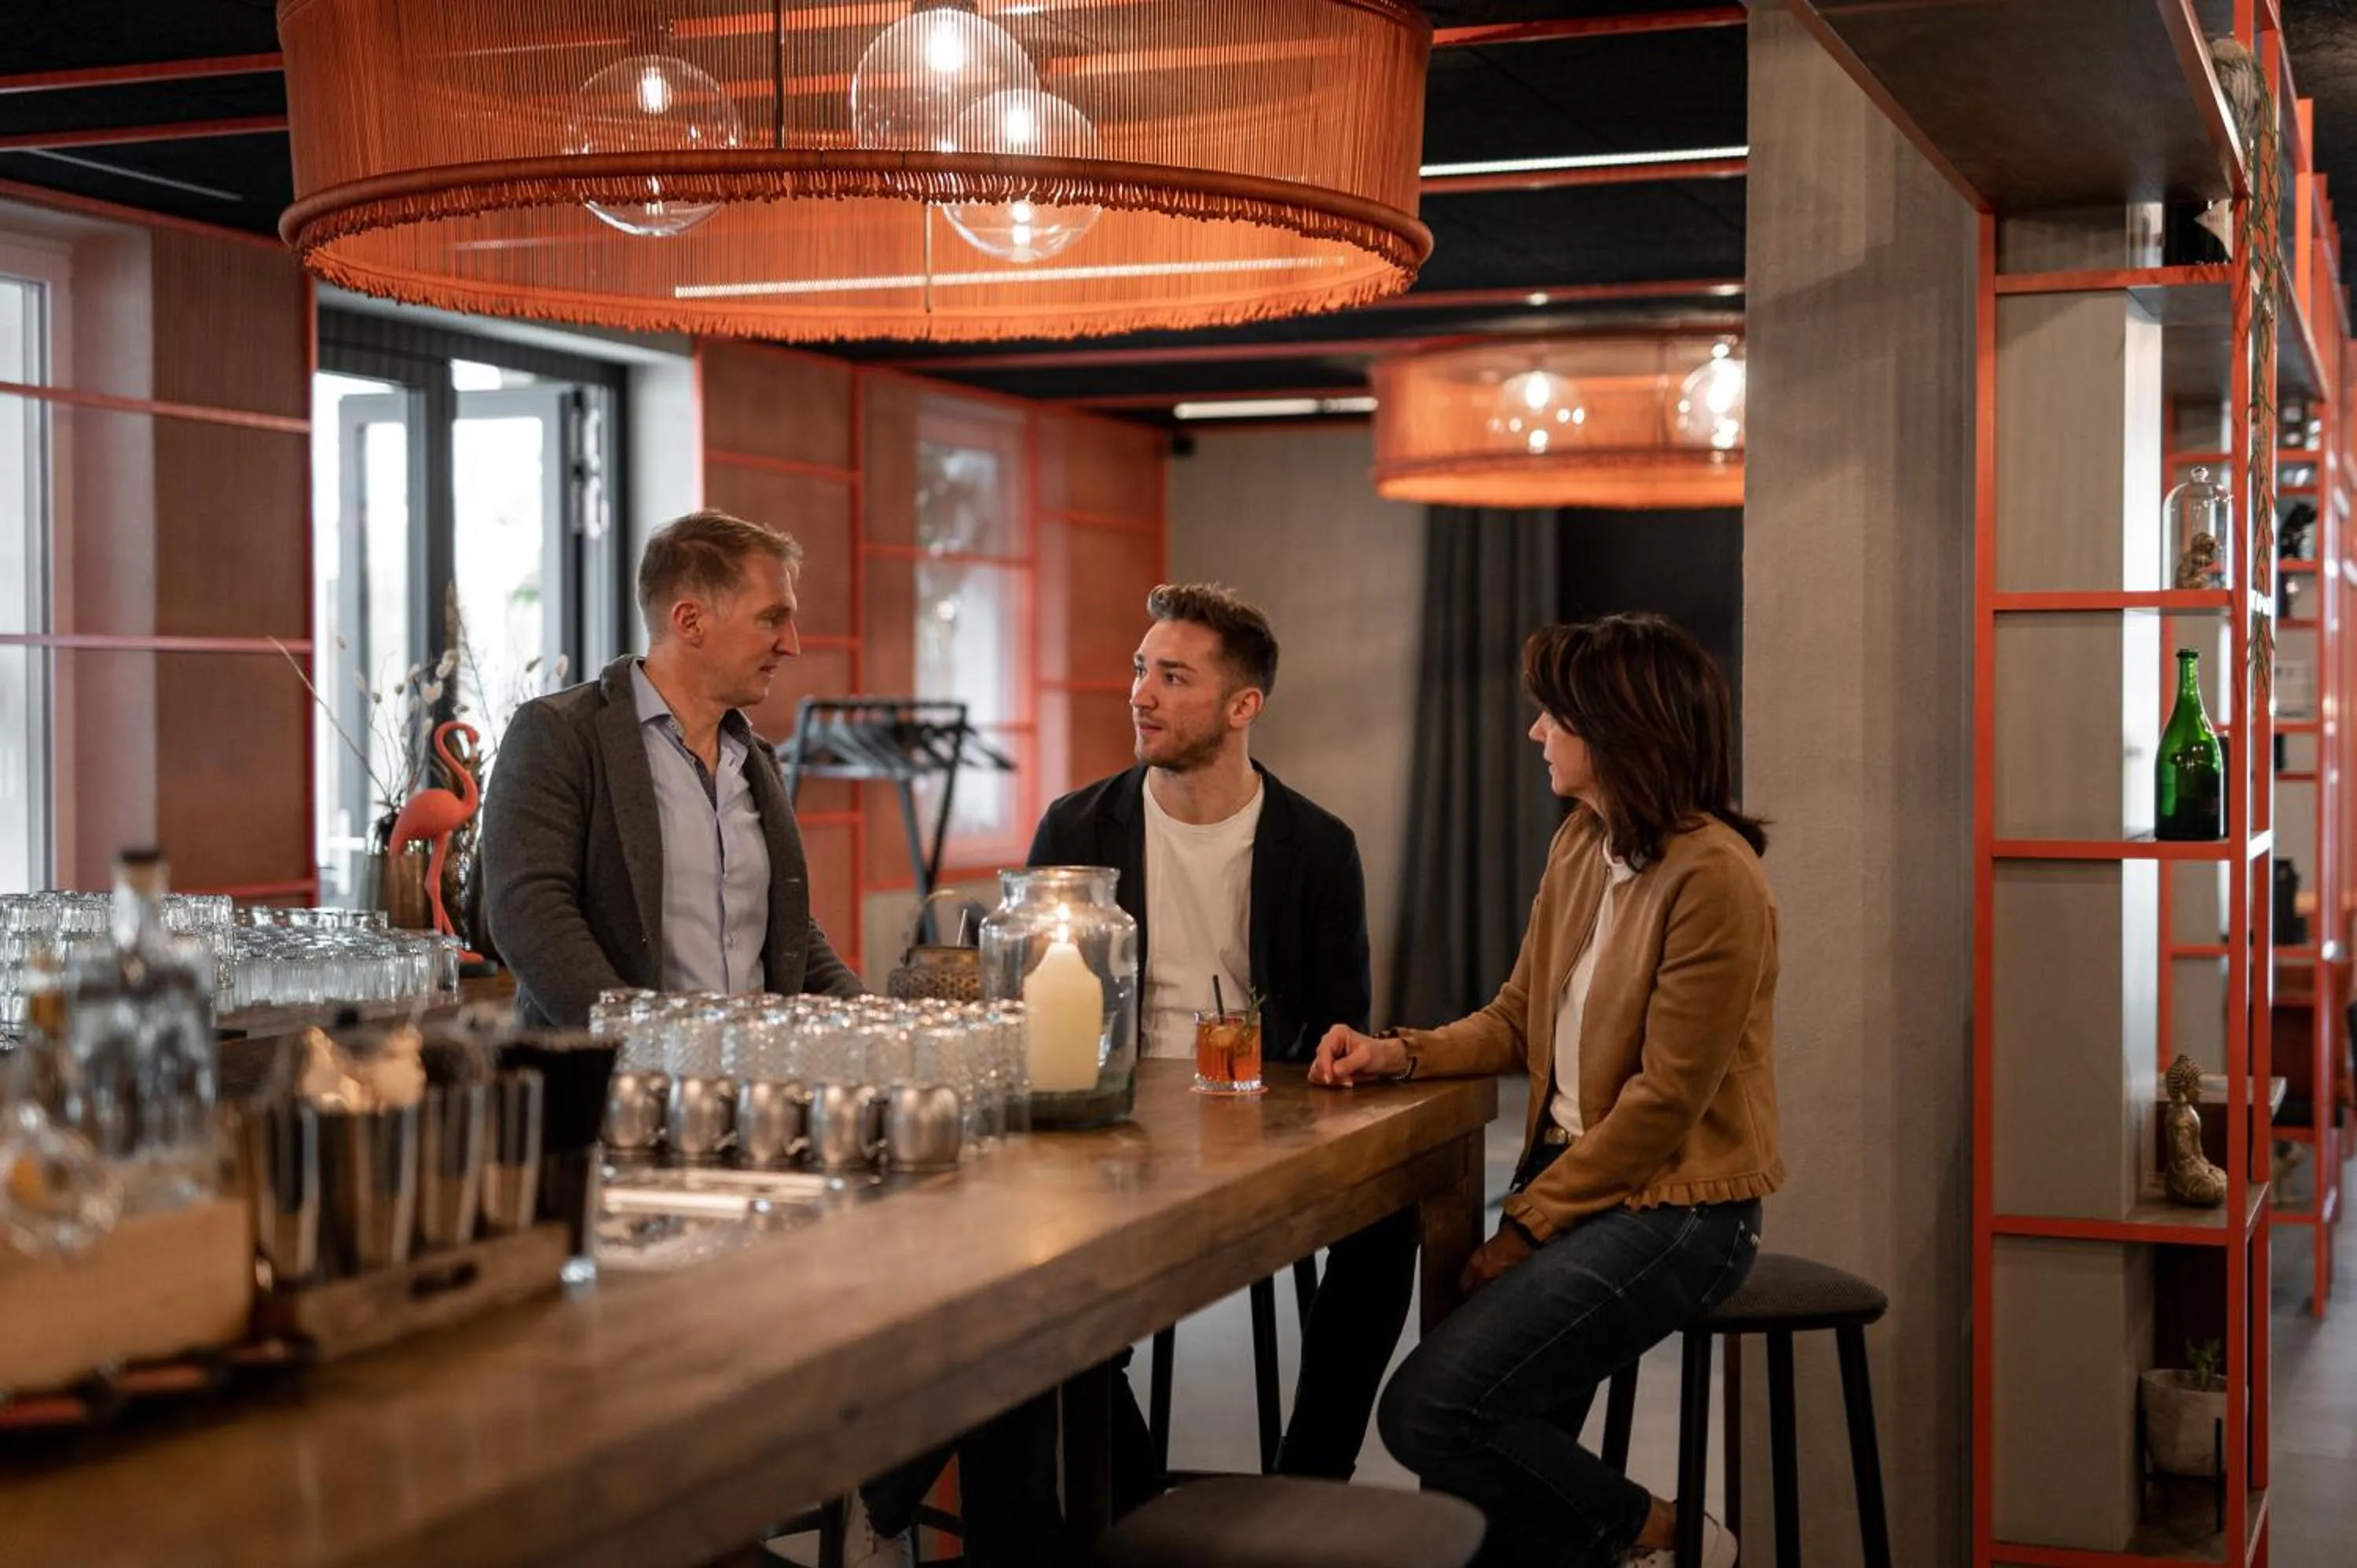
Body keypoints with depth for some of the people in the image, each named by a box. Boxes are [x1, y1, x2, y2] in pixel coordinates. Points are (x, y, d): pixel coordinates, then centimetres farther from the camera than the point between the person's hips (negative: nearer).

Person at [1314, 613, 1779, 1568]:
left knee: (1429, 1412, -19)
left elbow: (1663, 1103, -18)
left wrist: (1525, 1227, -13)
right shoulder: (1580, 846, 9)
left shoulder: (1712, 876, -17)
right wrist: (1399, 1053, -3)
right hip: (1574, 1182, 8)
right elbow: (1518, 1021, 15)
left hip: (1674, 1213, -8)